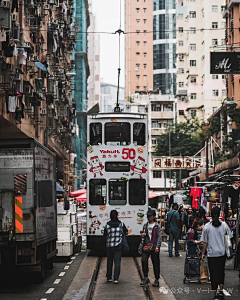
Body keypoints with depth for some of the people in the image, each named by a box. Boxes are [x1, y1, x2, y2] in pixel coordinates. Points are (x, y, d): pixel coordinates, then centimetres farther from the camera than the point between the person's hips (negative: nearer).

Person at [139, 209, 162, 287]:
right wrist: (142, 235, 3)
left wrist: (157, 246, -19)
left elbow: (159, 237, -7)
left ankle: (156, 280, 12)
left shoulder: (157, 226, 0)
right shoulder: (145, 225, 16)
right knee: (144, 260, -12)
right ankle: (145, 278, -1)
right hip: (146, 246, 4)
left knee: (156, 263, 2)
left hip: (154, 248, -4)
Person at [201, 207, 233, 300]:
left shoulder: (207, 226, -7)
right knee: (221, 272, 16)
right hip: (222, 253, 1)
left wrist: (203, 253, 7)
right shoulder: (224, 225, -4)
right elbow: (229, 239, 2)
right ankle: (221, 291, 5)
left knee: (214, 273, 5)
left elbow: (204, 242, -3)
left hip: (211, 254, -1)